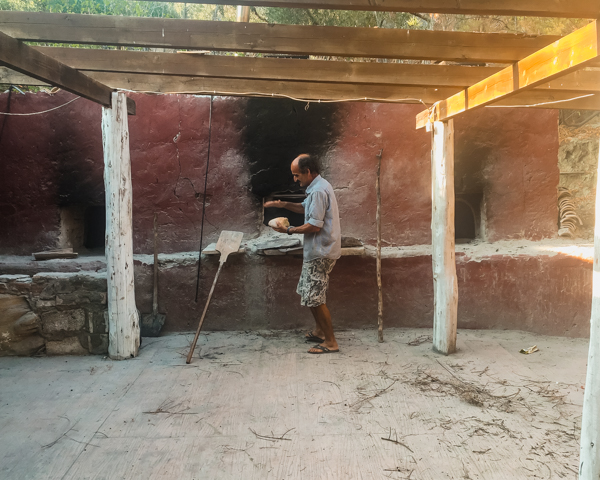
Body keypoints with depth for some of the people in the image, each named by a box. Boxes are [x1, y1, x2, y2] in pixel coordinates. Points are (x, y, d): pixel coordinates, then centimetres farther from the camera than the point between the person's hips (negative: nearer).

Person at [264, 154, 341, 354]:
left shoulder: (318, 191, -21)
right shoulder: (318, 186, 13)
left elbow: (314, 226, -25)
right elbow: (306, 208, 28)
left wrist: (289, 230, -13)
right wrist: (283, 204, 14)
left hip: (320, 253, -11)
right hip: (317, 251, 11)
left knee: (314, 298, -5)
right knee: (308, 293, 20)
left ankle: (331, 342, 5)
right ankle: (320, 330, 33)